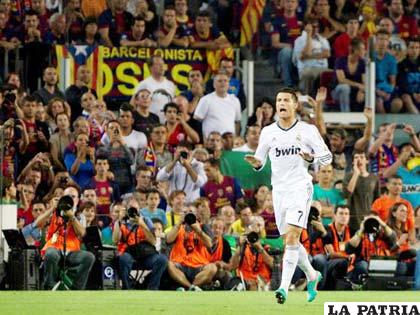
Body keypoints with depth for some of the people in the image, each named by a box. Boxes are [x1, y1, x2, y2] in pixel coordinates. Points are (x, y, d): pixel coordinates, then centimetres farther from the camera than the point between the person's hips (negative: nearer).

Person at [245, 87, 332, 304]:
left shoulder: (308, 131, -1)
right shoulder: (268, 132, 8)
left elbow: (327, 156, 2)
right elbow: (260, 160, 15)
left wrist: (311, 158, -18)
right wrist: (256, 163, -9)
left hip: (300, 188, -5)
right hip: (279, 189, 5)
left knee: (292, 237, -17)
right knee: (291, 241, 10)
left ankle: (284, 287, -21)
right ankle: (311, 276, 33)